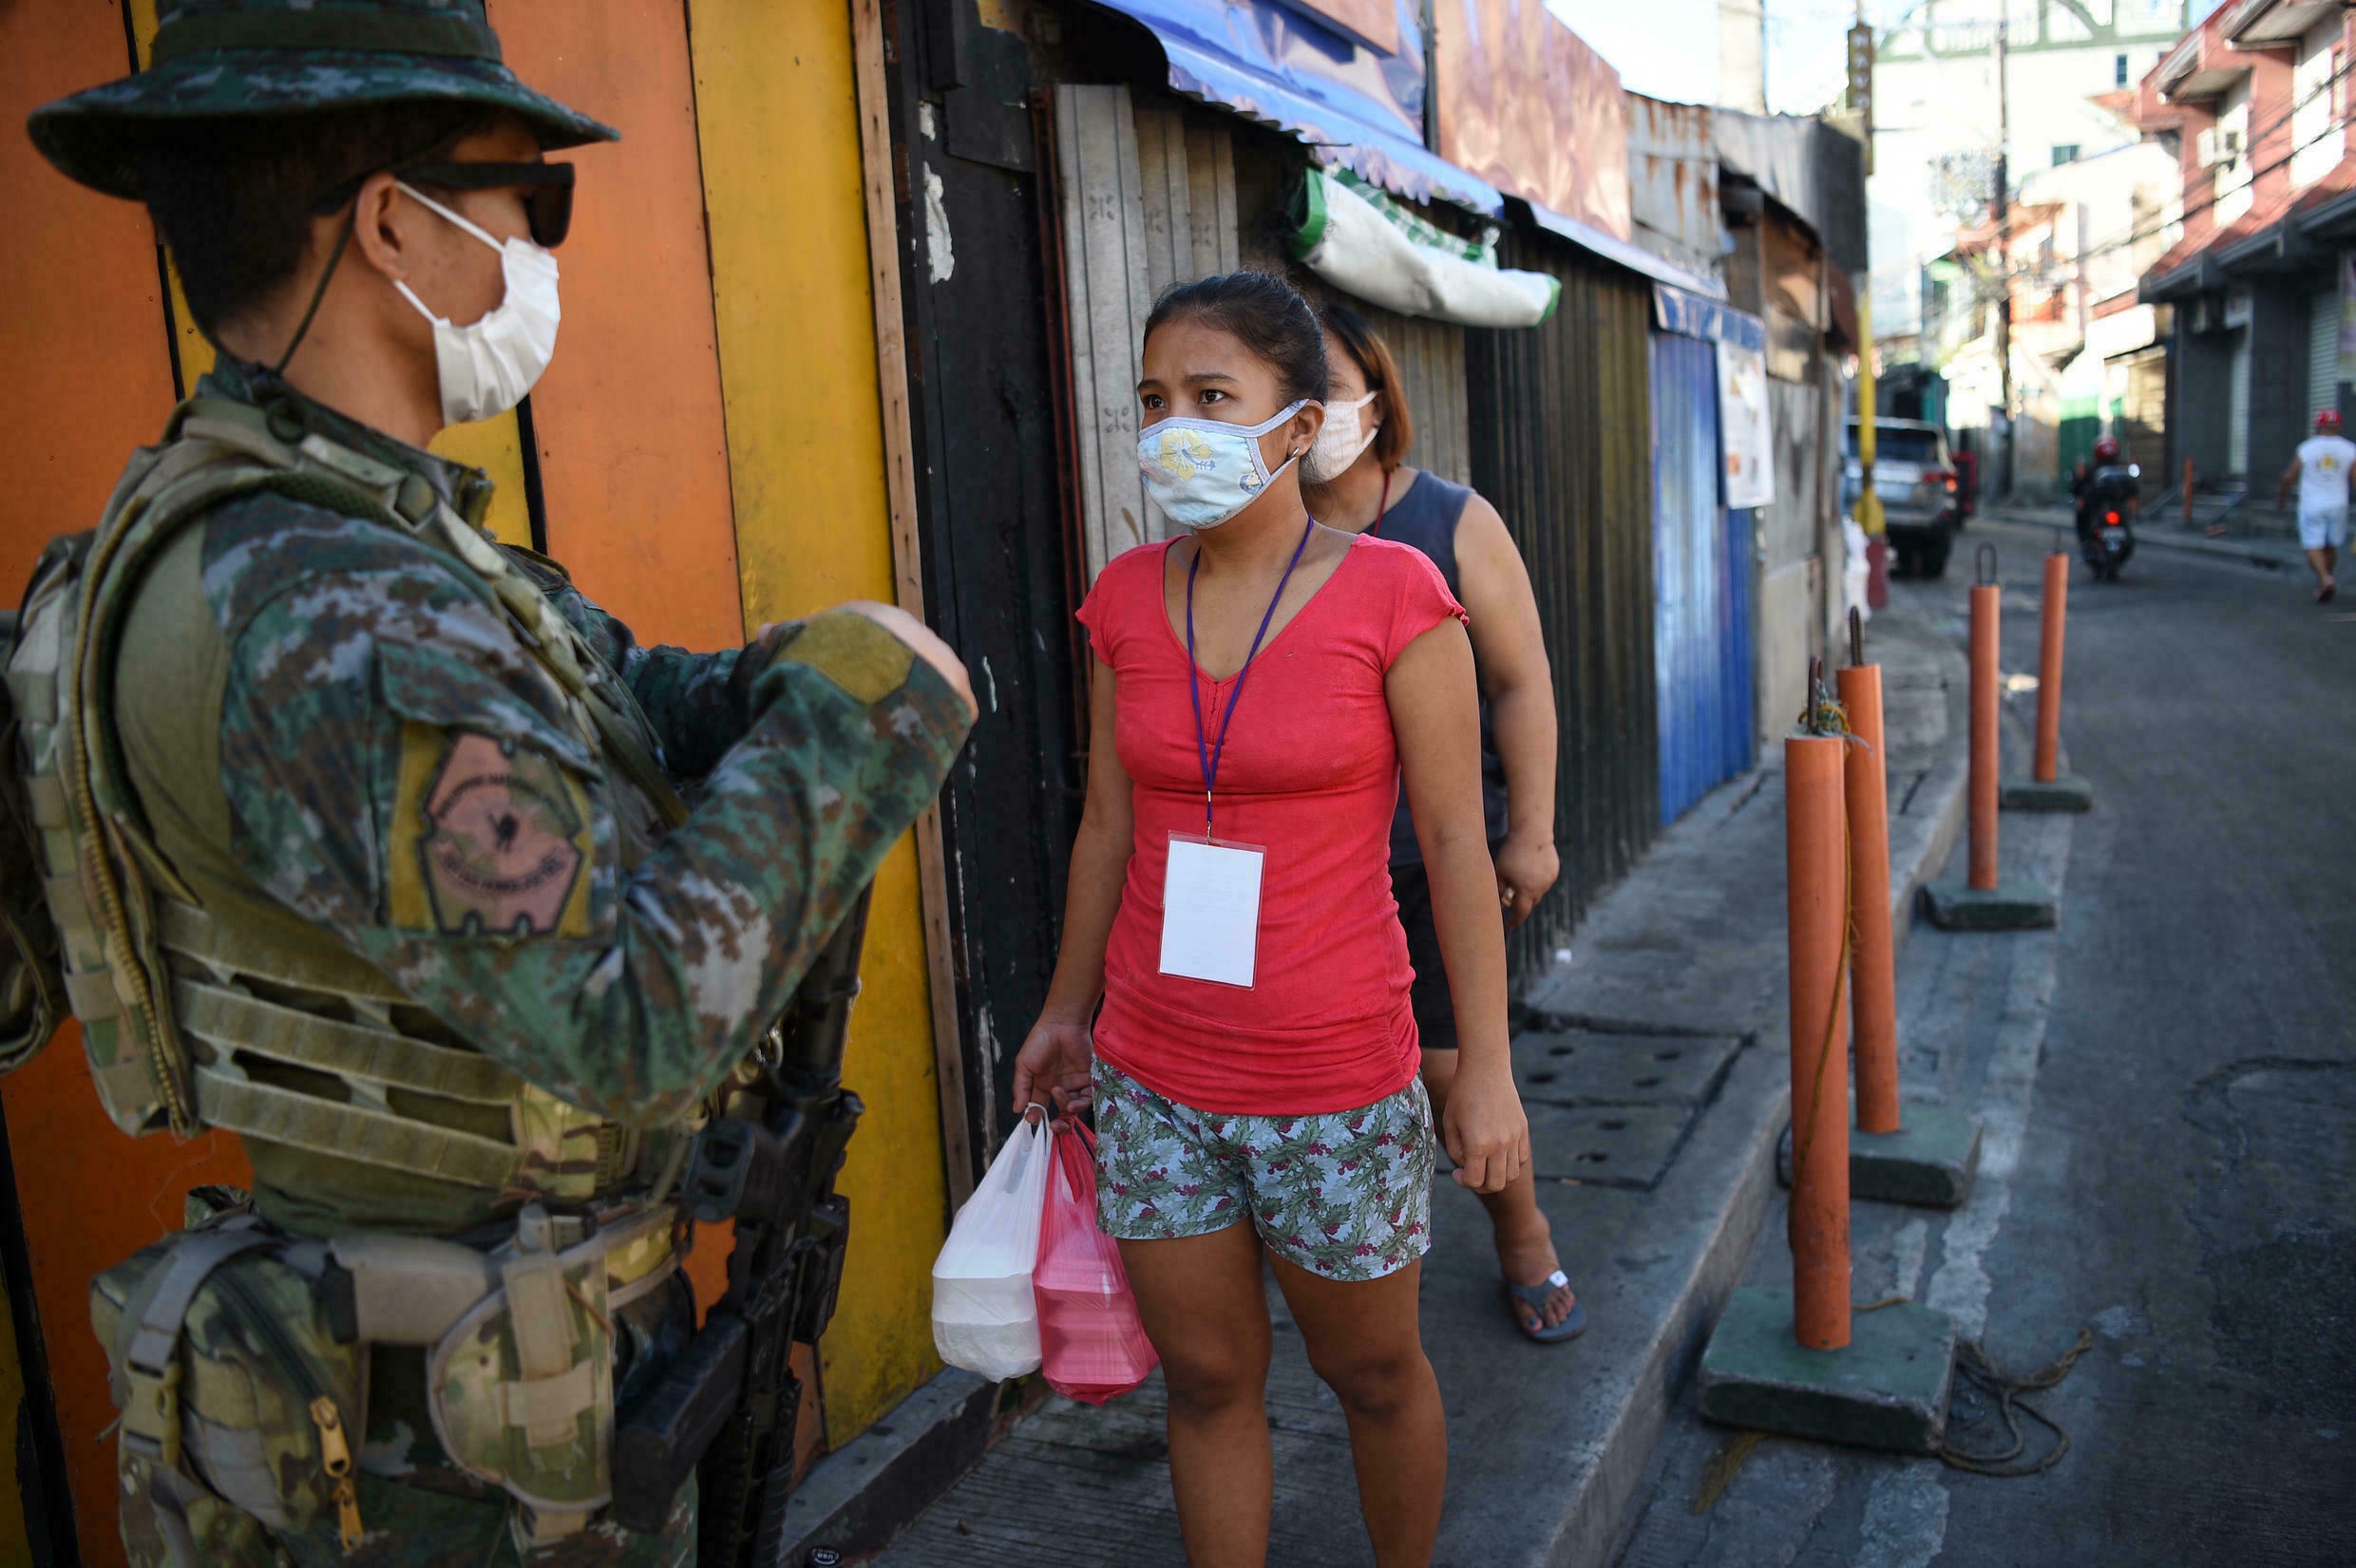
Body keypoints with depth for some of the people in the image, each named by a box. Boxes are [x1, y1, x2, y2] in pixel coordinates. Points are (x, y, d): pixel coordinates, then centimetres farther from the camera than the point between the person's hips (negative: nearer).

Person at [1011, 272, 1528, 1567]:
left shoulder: (1391, 595, -12)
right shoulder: (1127, 600, 0)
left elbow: (1455, 843, -10)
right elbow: (1107, 821, 8)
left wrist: (1486, 1069, -9)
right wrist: (1068, 1007, 14)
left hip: (1334, 1074, -3)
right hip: (1155, 1072, 3)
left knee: (1372, 1373, 18)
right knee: (1207, 1377, 16)